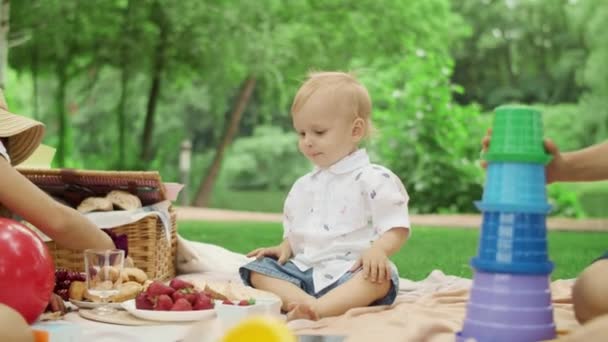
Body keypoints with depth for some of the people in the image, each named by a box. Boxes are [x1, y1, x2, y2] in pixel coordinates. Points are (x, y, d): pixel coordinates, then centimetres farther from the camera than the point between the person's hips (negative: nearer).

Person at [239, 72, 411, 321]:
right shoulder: (303, 186, 20)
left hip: (351, 272, -6)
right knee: (258, 269, -13)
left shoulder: (375, 180, -1)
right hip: (303, 270, 6)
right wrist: (284, 249, 5)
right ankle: (304, 302, -40)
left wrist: (377, 250, -27)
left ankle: (317, 308, -57)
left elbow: (397, 230, -6)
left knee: (380, 278, -36)